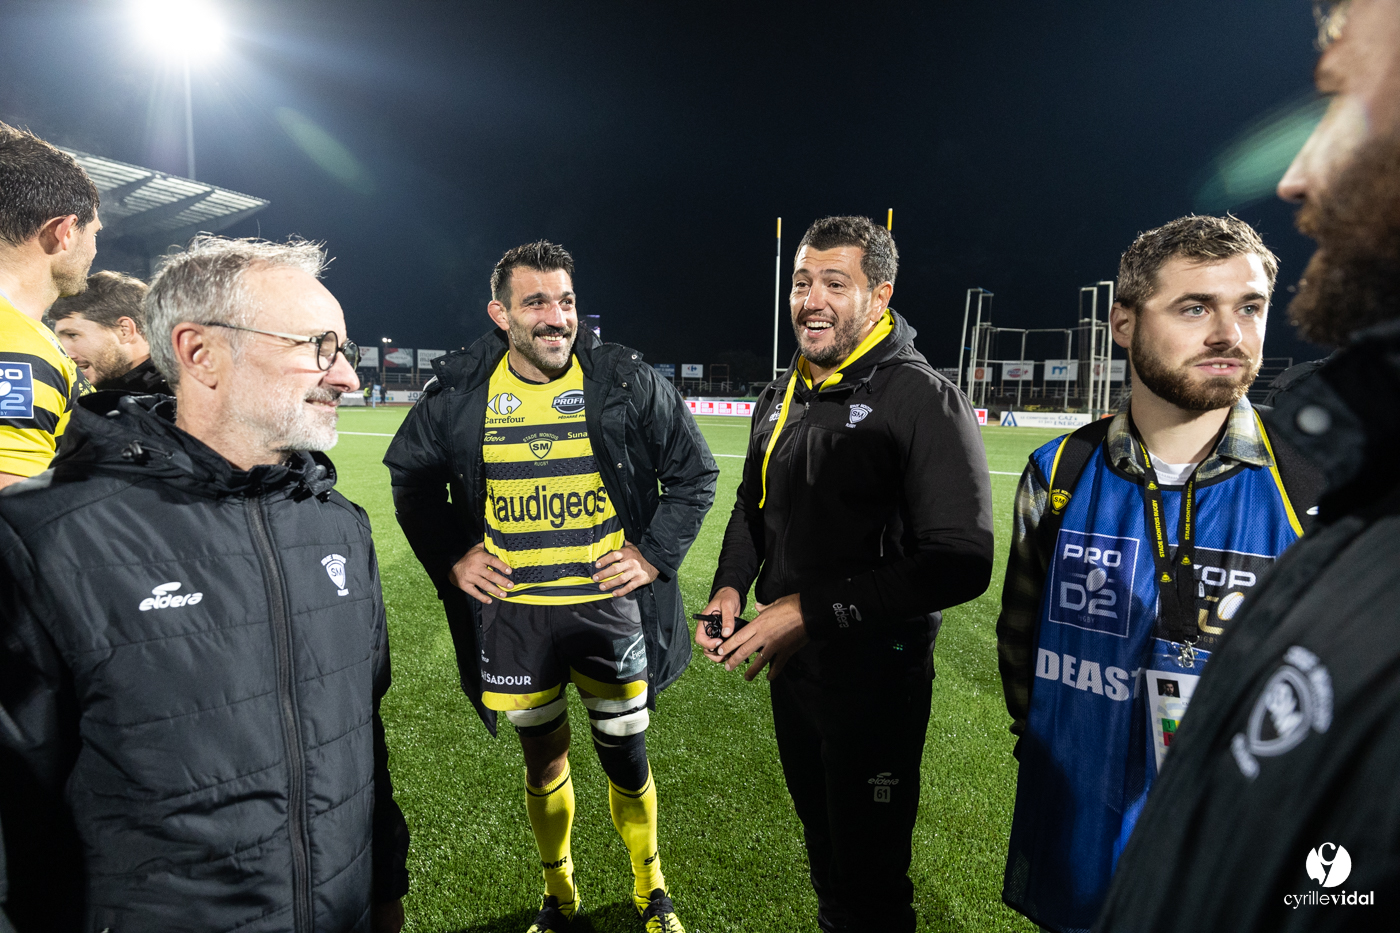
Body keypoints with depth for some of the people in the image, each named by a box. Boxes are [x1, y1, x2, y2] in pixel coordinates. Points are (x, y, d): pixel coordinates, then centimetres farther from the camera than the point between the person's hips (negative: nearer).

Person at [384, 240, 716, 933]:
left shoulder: (627, 382, -7)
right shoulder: (458, 391, -3)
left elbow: (694, 472, 2)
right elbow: (411, 477, 13)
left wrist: (654, 552, -5)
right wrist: (449, 557, 3)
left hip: (609, 608, -1)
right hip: (513, 614, 2)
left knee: (626, 760, 11)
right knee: (543, 759, 17)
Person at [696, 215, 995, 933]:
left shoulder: (924, 401, -19)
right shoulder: (780, 399, 6)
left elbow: (959, 562, -25)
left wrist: (815, 610, -27)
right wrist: (729, 585, 0)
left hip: (876, 678, -7)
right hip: (789, 666, 7)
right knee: (822, 843, 28)